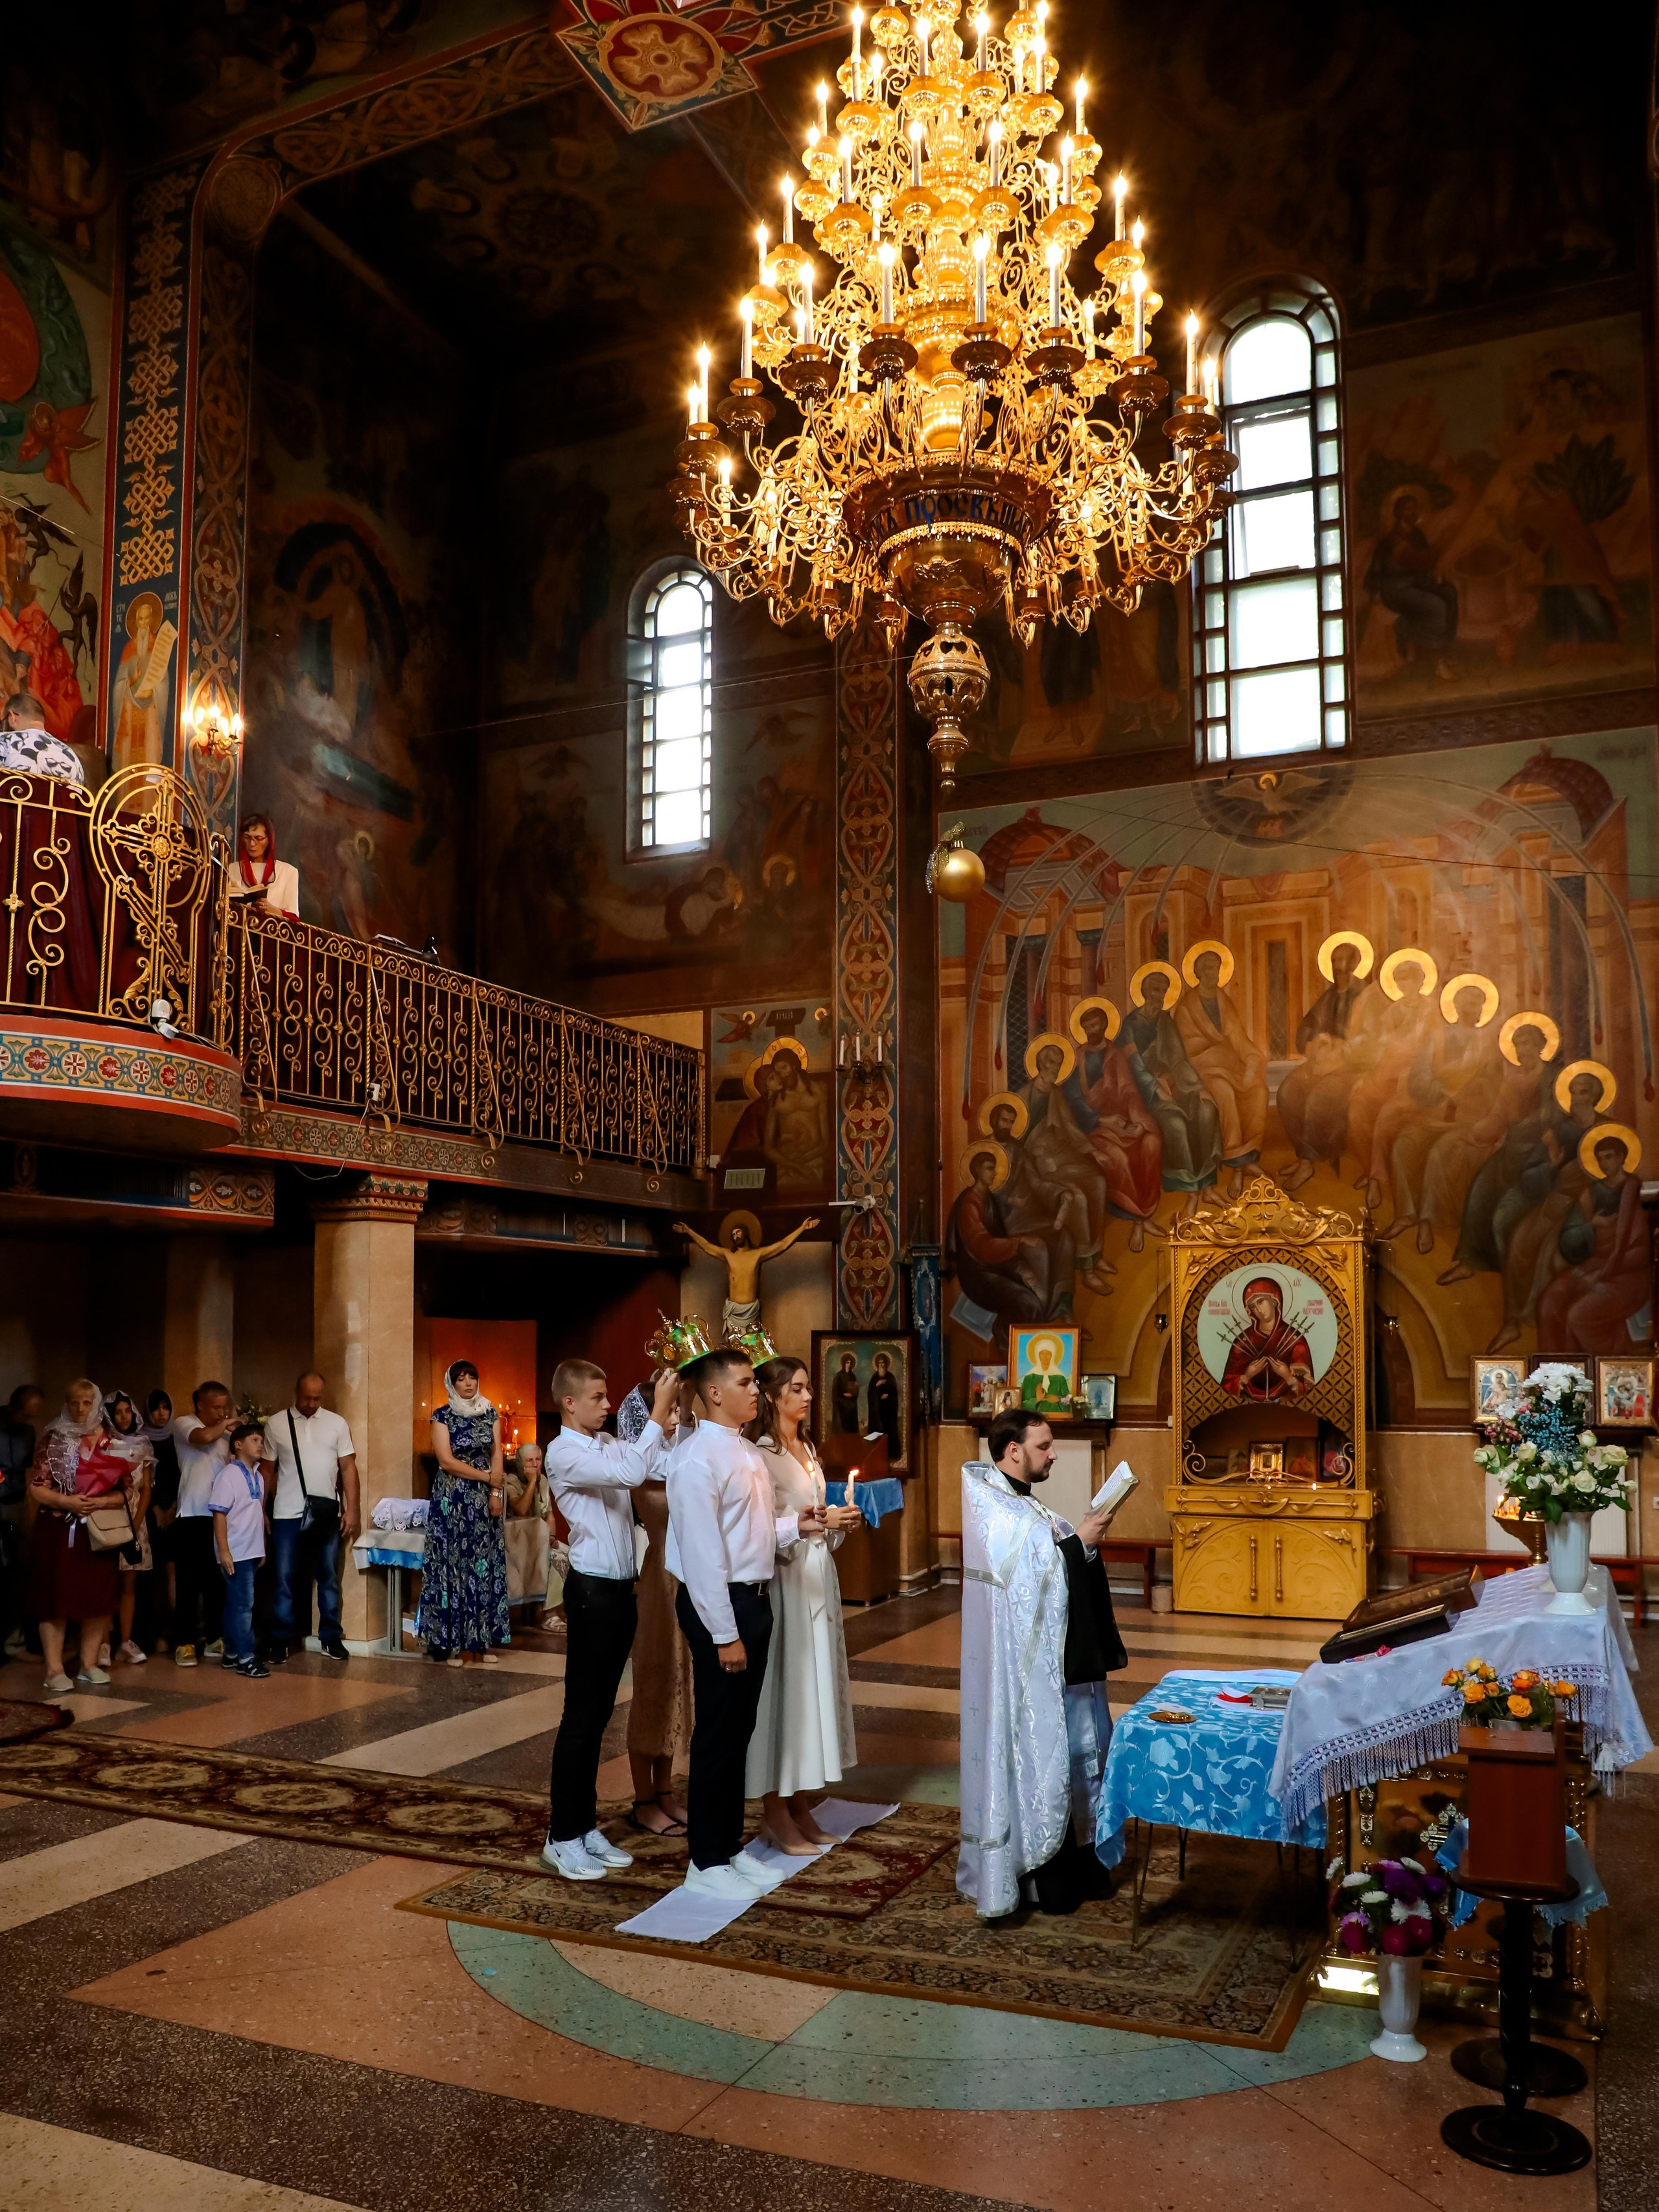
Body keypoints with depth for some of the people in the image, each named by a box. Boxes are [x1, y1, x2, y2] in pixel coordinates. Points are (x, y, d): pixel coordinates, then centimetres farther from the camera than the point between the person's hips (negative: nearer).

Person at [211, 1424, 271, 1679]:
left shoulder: (258, 1477, 11)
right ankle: (245, 1659, -4)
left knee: (235, 1604, 14)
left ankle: (231, 1654, 20)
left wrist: (262, 1547, 15)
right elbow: (219, 1514, -14)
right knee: (243, 1605, -7)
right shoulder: (228, 1476, -11)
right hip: (235, 1552, -7)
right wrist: (224, 1550, -18)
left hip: (252, 1551, 7)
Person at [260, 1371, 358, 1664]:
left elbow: (348, 1468, 3)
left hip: (327, 1514, 1)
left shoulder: (336, 1424, 4)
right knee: (283, 1579, 1)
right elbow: (268, 1470, 5)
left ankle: (331, 1638, 19)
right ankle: (280, 1641, 11)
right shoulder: (277, 1425, 2)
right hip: (287, 1515, -1)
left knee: (329, 1578, 9)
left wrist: (353, 1509, -3)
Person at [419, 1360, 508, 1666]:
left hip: (484, 1501, 3)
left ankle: (480, 1642, 6)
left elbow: (497, 1455, 6)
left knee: (484, 1567, 1)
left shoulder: (490, 1414, 9)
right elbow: (446, 1461, -10)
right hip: (452, 1500, -3)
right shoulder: (442, 1416, -3)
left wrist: (495, 1492, -6)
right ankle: (457, 1644, 1)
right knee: (455, 1566, -4)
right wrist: (488, 1478, -9)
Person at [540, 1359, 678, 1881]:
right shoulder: (564, 1454, -14)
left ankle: (586, 1826, 25)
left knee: (600, 1712, 15)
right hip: (593, 1590, -8)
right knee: (581, 1715, 1)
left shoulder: (610, 1445, 10)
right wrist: (659, 1412, -24)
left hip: (621, 1589, 8)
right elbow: (632, 1473, -28)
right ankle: (563, 1838, 12)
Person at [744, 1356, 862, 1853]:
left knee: (813, 1683, 11)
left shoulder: (807, 1448, 14)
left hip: (817, 1575, 9)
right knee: (781, 1685, -2)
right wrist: (819, 1521, -22)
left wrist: (837, 1522, 0)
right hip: (782, 1580, -8)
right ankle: (774, 1812, 10)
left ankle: (800, 1806, 21)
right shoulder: (760, 1453, -13)